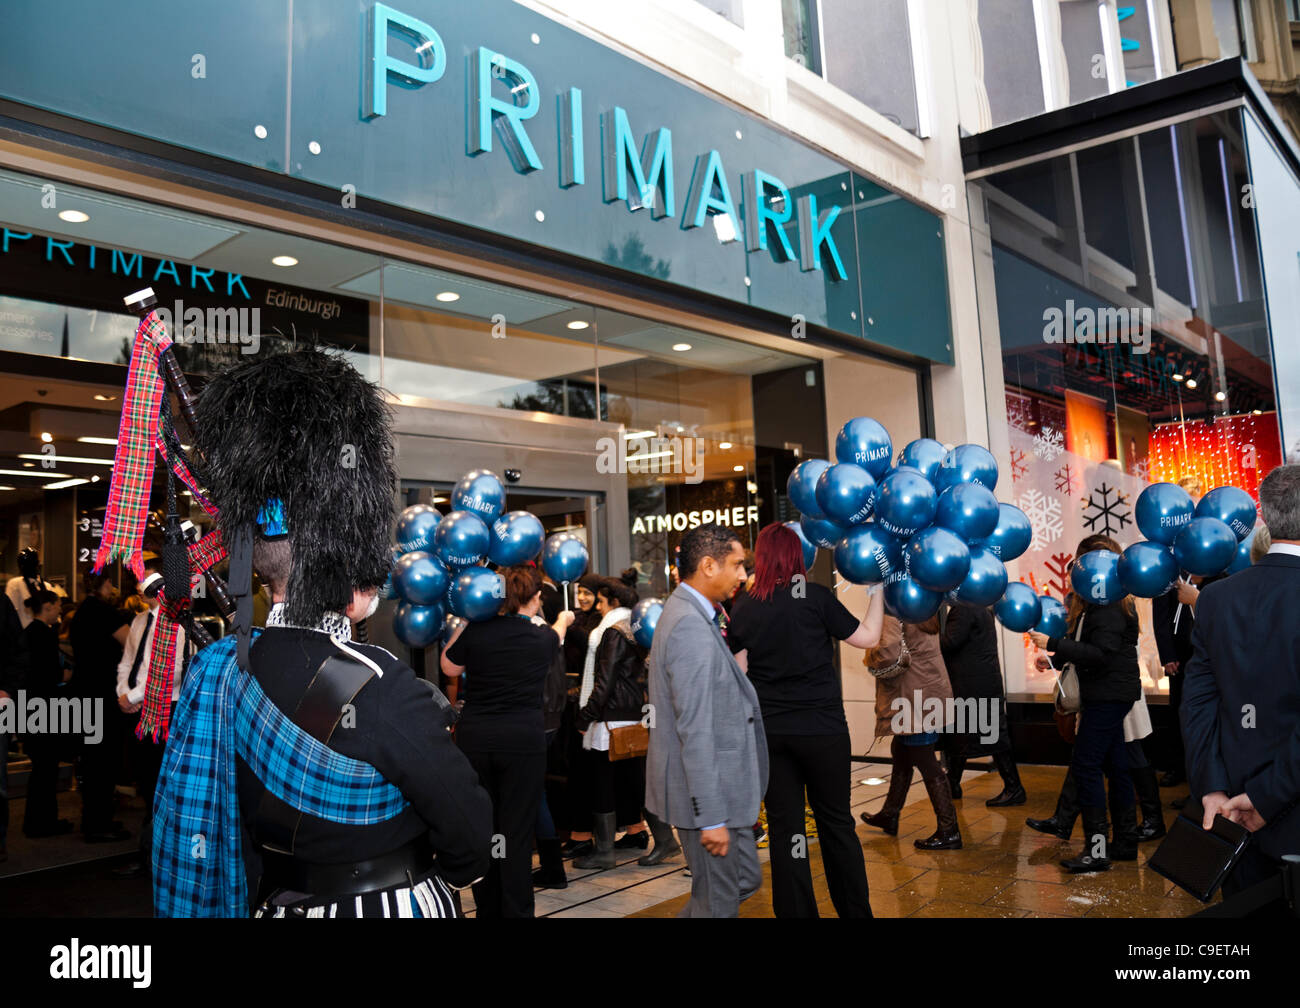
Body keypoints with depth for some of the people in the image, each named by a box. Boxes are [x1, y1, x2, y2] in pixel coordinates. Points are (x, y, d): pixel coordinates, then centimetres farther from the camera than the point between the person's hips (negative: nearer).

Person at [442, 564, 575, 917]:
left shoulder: (475, 630, -4)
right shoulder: (543, 637, -2)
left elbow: (449, 668, 14)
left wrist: (460, 625, 19)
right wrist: (563, 621, 47)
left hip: (474, 738, 2)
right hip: (523, 739, -2)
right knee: (517, 833, 4)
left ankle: (487, 909, 25)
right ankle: (516, 910, 9)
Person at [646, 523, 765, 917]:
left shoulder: (686, 613, 9)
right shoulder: (691, 627, -24)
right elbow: (695, 731, -26)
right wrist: (710, 817, -23)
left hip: (718, 785, 10)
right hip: (705, 793, -10)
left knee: (745, 879, 22)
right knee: (718, 901, 6)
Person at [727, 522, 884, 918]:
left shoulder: (743, 607, 1)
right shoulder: (815, 596, -8)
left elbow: (739, 671, 3)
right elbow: (866, 636, 0)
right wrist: (878, 590, 10)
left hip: (768, 731, 2)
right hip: (821, 727, -2)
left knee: (784, 825, 9)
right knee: (836, 822, 12)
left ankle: (796, 911, 15)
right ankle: (855, 910, 22)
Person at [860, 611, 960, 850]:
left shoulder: (891, 612, -18)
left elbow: (889, 653, -30)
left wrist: (869, 658, -10)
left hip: (915, 699, -10)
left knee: (926, 763, -2)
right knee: (901, 753, 22)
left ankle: (949, 832, 5)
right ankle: (889, 815, 37)